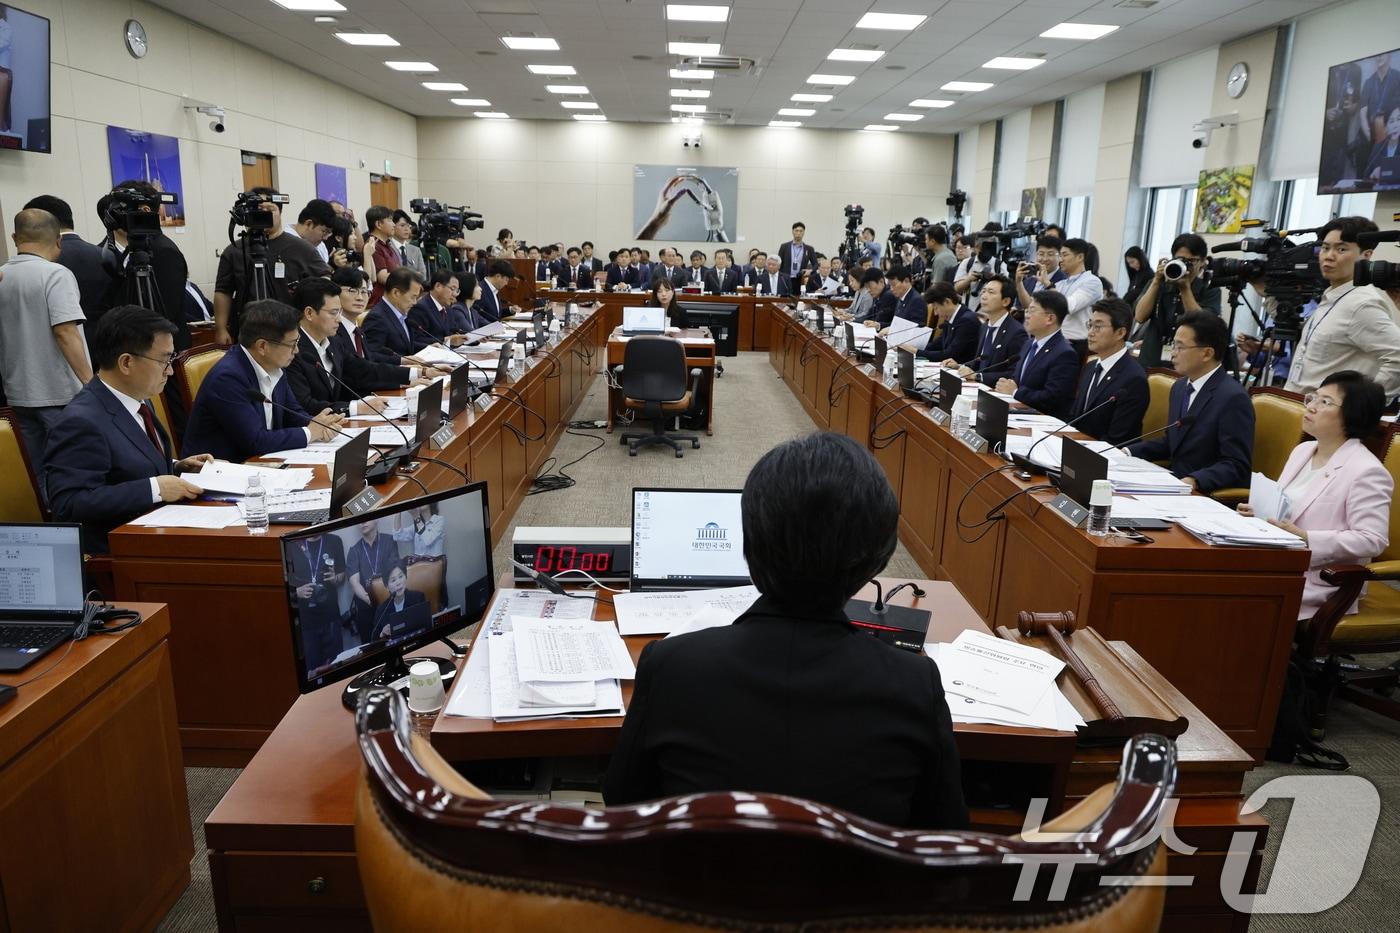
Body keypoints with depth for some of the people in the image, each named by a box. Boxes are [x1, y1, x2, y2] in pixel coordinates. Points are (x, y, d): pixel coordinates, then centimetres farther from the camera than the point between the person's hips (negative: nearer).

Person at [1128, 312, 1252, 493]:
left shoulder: (1233, 397, -15)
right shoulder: (1179, 387, 11)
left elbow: (1236, 466, -17)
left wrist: (1194, 481, -32)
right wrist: (1129, 452, 7)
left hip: (1207, 494, -7)